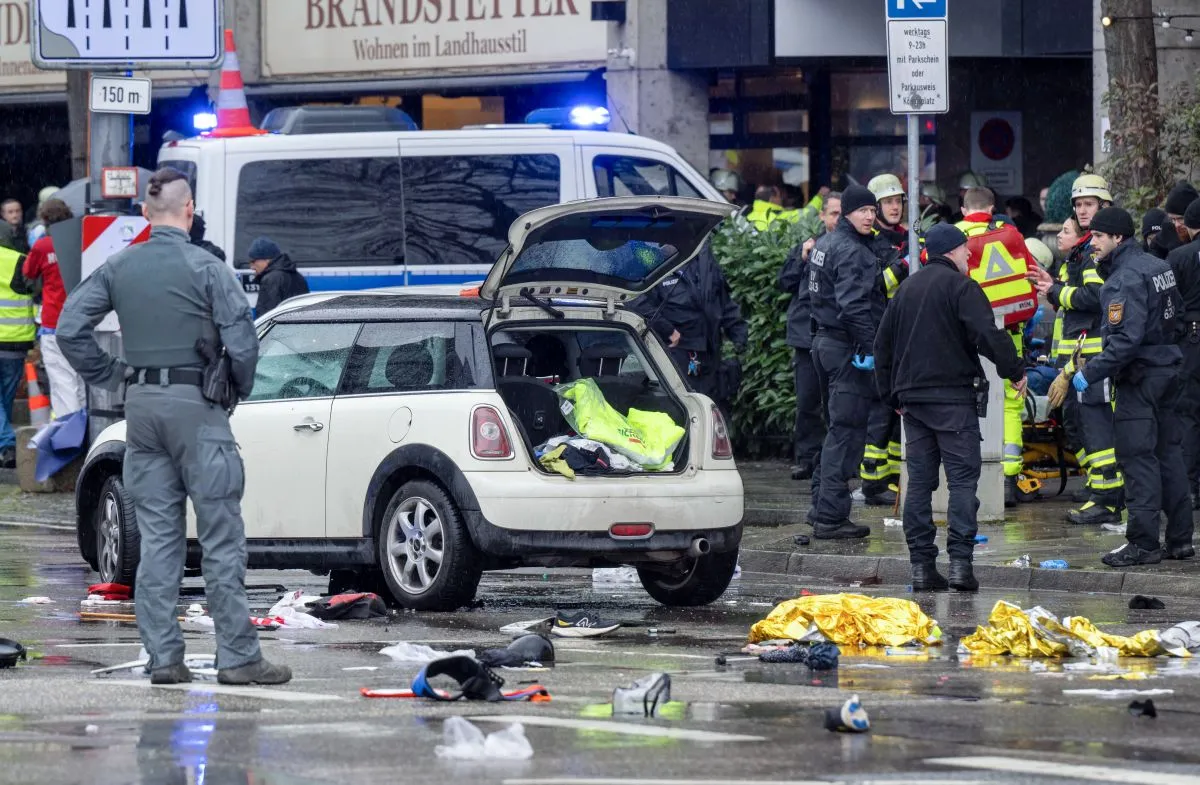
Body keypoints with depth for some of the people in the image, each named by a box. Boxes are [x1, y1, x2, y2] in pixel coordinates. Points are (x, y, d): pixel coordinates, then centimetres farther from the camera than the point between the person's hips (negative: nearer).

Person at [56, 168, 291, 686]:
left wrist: (112, 378, 11)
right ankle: (238, 657, -3)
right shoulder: (205, 267, -9)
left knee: (157, 537, 8)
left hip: (141, 408, 5)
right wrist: (240, 388, 6)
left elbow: (70, 328, 3)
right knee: (221, 537, -2)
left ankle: (162, 658, 6)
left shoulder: (118, 268, 5)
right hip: (195, 407, -5)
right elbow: (241, 341, -12)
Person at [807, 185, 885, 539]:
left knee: (838, 428, 19)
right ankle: (831, 517, -8)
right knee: (846, 433, -7)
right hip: (848, 349, -10)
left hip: (825, 341, 10)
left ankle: (822, 507, 23)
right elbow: (854, 305, -25)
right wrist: (870, 348, -26)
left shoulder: (824, 244, 16)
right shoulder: (852, 251, -16)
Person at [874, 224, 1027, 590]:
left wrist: (892, 394, 27)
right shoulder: (959, 286, -8)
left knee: (919, 480, 8)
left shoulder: (907, 289, 16)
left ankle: (922, 565, 5)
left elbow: (883, 344, 21)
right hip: (952, 397, -7)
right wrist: (1015, 370, -8)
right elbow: (988, 334, -19)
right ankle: (960, 561, -14)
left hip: (912, 396, 7)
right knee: (963, 477, -5)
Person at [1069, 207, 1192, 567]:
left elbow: (1126, 339, -26)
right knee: (1168, 453, 13)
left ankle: (1143, 543, -6)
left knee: (1138, 458, -6)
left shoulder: (1125, 279, -18)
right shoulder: (1159, 266, 10)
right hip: (1167, 368, 9)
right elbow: (1176, 310, 21)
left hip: (1139, 376, -9)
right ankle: (1180, 538, 16)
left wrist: (1091, 373, -21)